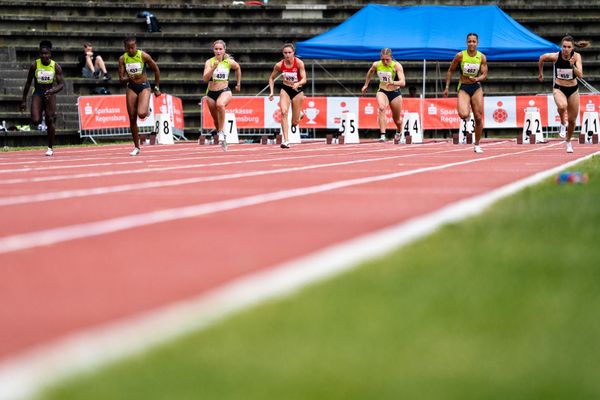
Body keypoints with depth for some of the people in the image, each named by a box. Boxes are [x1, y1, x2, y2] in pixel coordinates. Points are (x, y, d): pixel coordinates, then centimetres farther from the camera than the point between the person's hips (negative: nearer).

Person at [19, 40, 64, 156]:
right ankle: (38, 121, 22)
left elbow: (61, 84, -8)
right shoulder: (35, 65, -8)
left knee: (50, 121, -5)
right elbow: (28, 83, 1)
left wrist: (52, 91, -28)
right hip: (37, 93, 0)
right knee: (35, 121, -17)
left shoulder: (56, 66, -8)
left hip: (50, 94, 0)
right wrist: (24, 100, 1)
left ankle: (50, 147, 7)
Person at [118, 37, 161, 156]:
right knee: (132, 119, 2)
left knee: (141, 114, -25)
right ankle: (137, 147, 13)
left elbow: (156, 70, 1)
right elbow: (121, 79, -3)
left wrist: (157, 88, 5)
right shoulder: (122, 59, -4)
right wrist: (126, 79, -27)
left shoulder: (144, 56, -11)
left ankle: (147, 110, 15)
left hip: (144, 87, -3)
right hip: (131, 88, 3)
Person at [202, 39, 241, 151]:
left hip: (225, 91, -2)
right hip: (211, 93, 2)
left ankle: (221, 132, -30)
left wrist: (238, 83, 25)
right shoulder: (209, 62, -4)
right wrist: (213, 68, -29)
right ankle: (222, 139, 35)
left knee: (220, 104, -37)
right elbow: (205, 78, -16)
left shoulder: (229, 62, -1)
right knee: (216, 119, 12)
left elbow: (238, 68, 22)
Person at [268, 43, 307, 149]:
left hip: (297, 91, -1)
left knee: (295, 122, 4)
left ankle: (299, 114, 45)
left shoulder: (299, 63, -18)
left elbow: (304, 79, -23)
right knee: (284, 112, -25)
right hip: (285, 89, 1)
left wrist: (297, 84, -43)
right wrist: (272, 91, -6)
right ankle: (285, 140, -26)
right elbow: (271, 78, 5)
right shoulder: (279, 65, -11)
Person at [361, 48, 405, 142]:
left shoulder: (397, 66, -22)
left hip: (395, 93, -1)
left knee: (397, 120, 12)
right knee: (382, 108, -33)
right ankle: (382, 135, -40)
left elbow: (403, 83, -32)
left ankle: (398, 133, 49)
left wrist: (393, 83, -50)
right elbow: (370, 72, 15)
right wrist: (366, 85, 22)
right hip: (382, 92, 1)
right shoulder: (376, 65, -10)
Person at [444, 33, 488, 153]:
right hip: (463, 88, -2)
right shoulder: (460, 56, -8)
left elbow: (484, 74, 0)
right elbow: (450, 70, 2)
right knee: (463, 114, -25)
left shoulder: (482, 57, -3)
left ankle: (477, 145, 16)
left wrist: (477, 79, -22)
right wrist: (447, 87, 0)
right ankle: (466, 115, 15)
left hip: (476, 88, 2)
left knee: (478, 118, 1)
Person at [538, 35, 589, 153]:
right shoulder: (555, 56, -17)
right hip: (559, 89, -1)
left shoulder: (576, 56, -17)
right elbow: (542, 58, 4)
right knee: (562, 106, -37)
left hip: (573, 90, 2)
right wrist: (541, 73, 16)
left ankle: (568, 141, 37)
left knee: (572, 120, 9)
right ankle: (562, 124, -6)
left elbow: (580, 75, -25)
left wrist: (573, 66, -42)